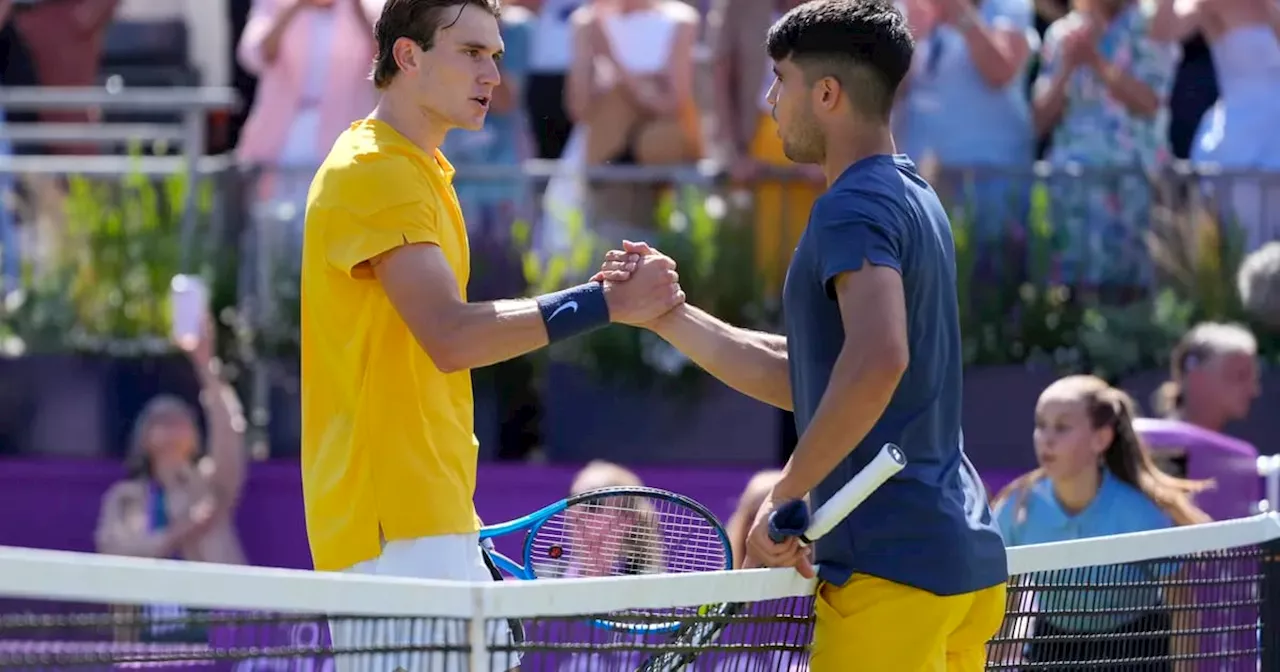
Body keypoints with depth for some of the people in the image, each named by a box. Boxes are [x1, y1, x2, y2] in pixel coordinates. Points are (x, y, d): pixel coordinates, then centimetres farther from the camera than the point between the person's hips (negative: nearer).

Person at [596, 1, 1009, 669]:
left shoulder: (852, 208, -12)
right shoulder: (912, 199, 19)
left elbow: (876, 362, -30)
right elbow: (803, 377, 24)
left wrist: (784, 496, -23)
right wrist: (668, 314, 21)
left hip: (892, 566, -10)